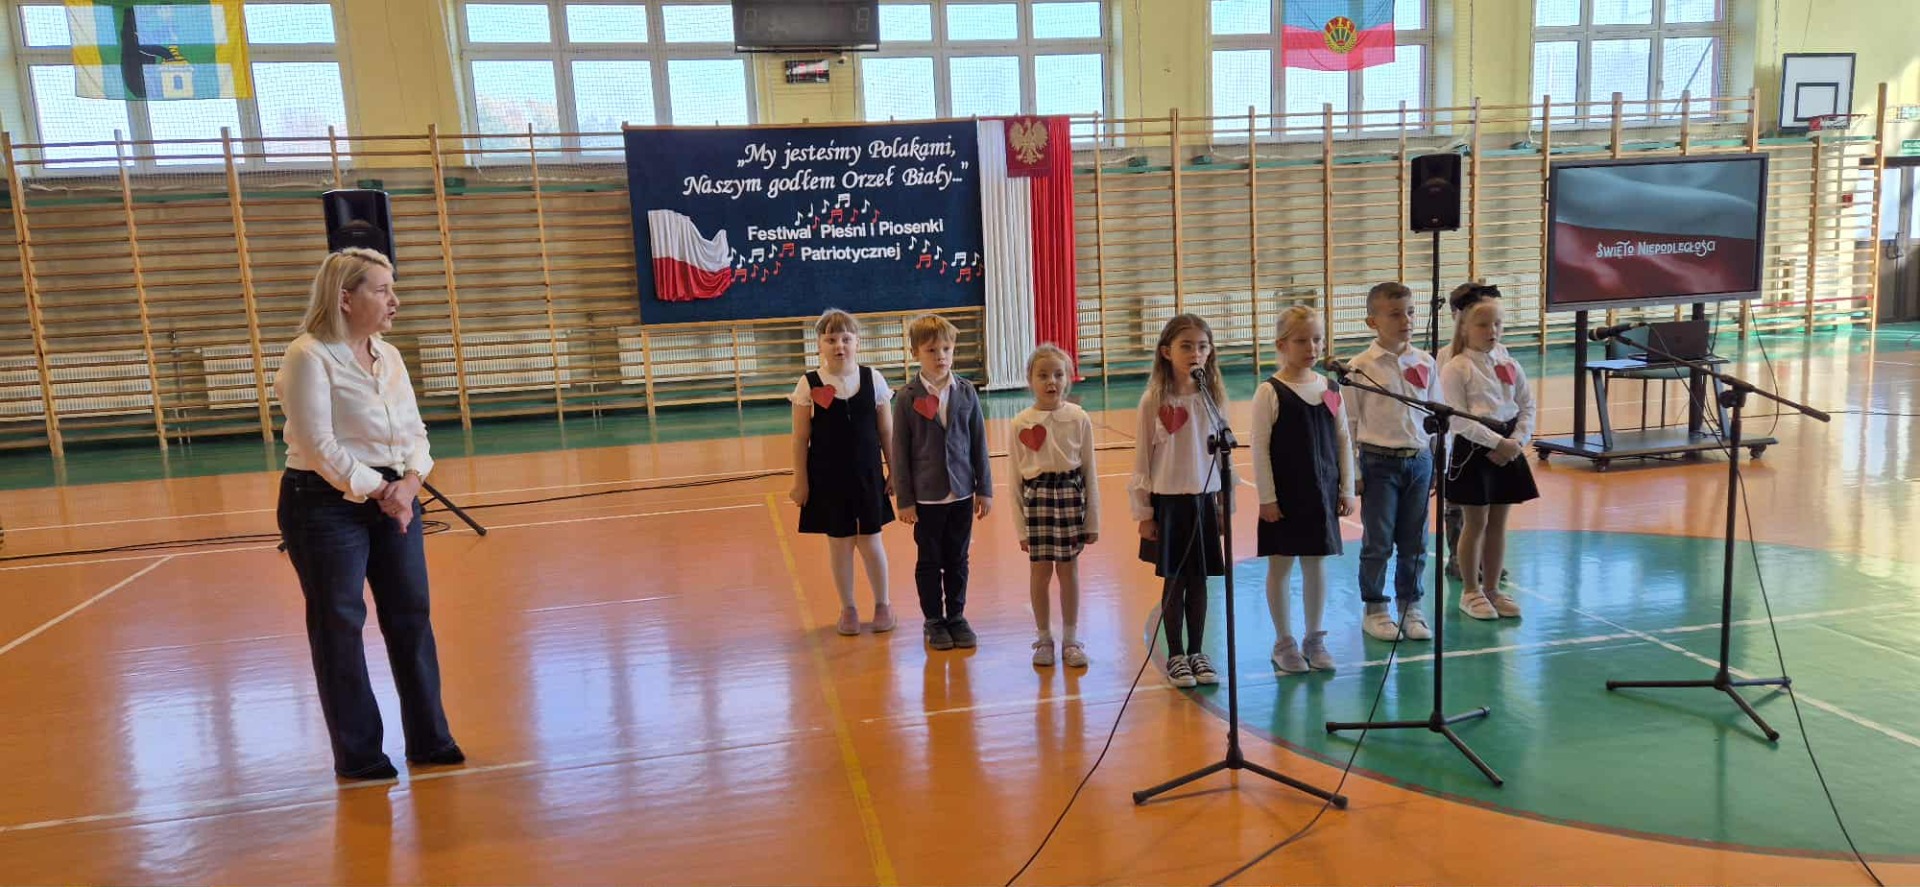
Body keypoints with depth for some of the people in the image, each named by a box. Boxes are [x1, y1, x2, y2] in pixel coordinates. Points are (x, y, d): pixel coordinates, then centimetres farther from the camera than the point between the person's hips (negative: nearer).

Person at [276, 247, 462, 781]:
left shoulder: (389, 356, 9)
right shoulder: (310, 357, -12)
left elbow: (415, 431, 8)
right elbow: (319, 447, -17)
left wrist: (408, 484, -10)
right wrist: (379, 491, -15)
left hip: (394, 499, 7)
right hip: (327, 506, -7)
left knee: (411, 616, 10)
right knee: (339, 626, 4)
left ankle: (428, 739, 23)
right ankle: (357, 755, 17)